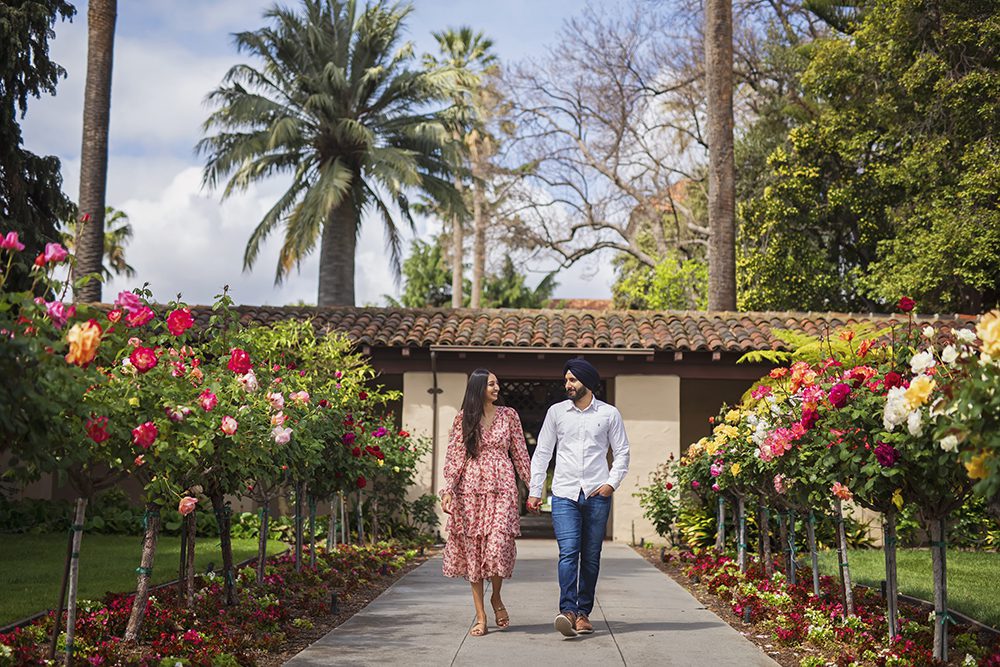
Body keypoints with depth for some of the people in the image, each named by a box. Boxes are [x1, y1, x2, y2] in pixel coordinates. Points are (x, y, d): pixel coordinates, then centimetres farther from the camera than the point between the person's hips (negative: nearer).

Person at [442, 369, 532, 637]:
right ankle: (480, 617, 7)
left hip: (502, 487, 0)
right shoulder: (463, 418, 6)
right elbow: (454, 456, 3)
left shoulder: (508, 415, 8)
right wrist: (448, 489, -7)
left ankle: (496, 598, 14)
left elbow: (520, 453, 10)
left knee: (498, 544, -14)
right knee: (473, 548, 0)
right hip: (471, 489, 0)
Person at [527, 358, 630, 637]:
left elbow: (622, 452, 10)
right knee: (568, 552, -14)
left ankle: (583, 613, 13)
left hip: (597, 495, 0)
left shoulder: (609, 414, 7)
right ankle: (568, 611, -20)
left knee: (591, 557, 4)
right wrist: (535, 491, 6)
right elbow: (542, 453, 11)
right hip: (564, 494, 0)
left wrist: (612, 482, -4)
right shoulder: (556, 412, 9)